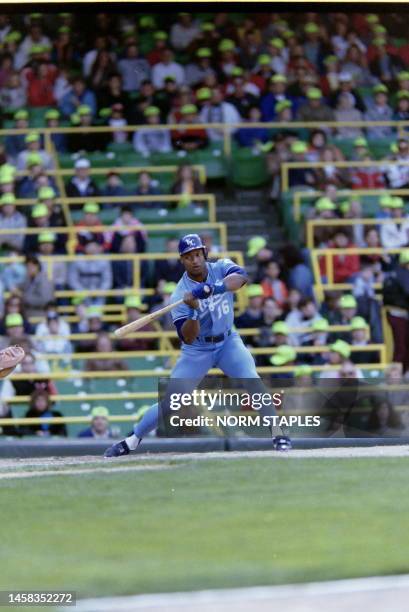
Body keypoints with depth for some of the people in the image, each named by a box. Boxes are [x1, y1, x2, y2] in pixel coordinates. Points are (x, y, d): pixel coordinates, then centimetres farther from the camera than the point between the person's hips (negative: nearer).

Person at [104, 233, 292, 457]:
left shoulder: (221, 268, -10)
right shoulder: (180, 295, -17)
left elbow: (240, 276, -34)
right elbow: (187, 338, -22)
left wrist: (213, 288, -49)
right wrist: (193, 311, -39)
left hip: (228, 342, 1)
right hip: (197, 350, -1)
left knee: (251, 378, -25)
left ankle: (276, 433, -18)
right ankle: (132, 440, 14)